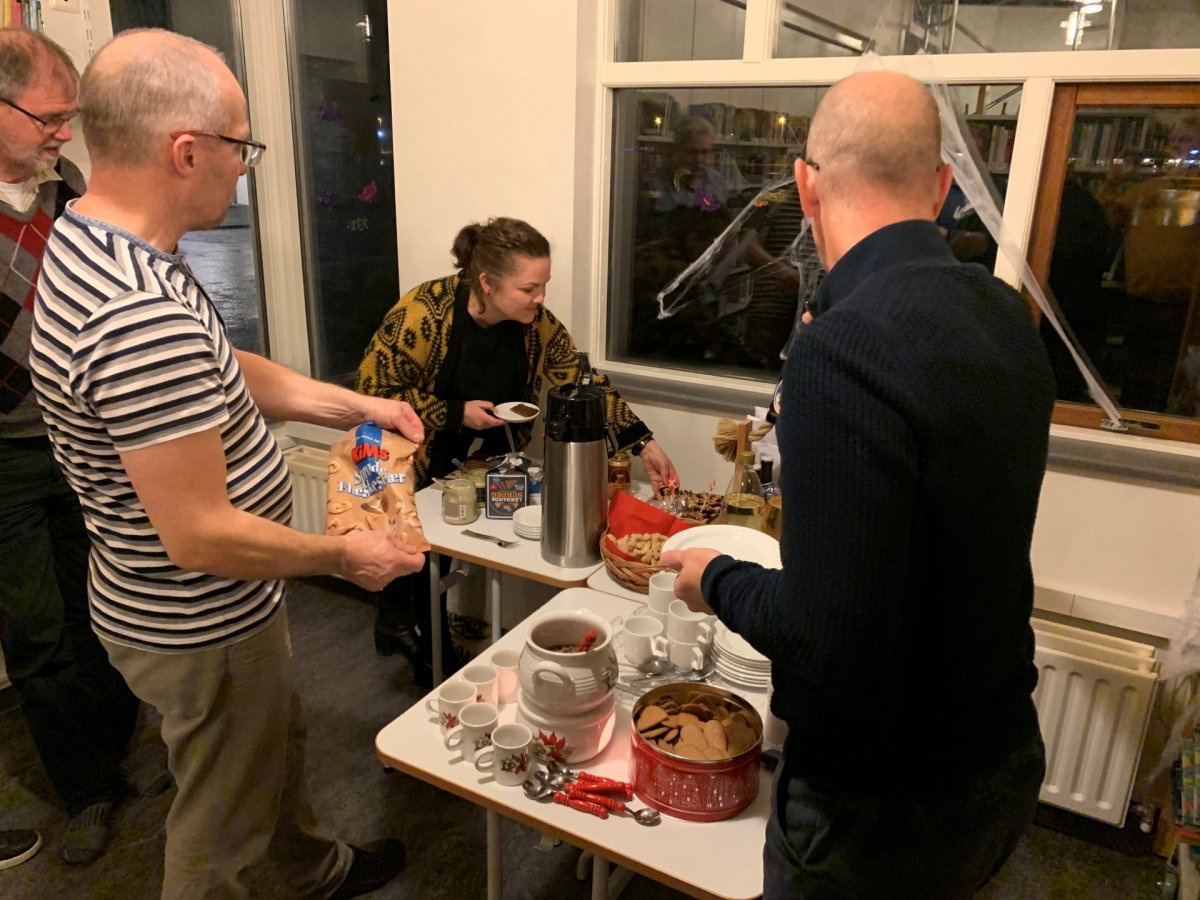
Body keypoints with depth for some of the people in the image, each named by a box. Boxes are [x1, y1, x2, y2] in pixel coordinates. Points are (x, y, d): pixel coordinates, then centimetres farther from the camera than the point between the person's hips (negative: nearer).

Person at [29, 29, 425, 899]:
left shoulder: (90, 239, -1)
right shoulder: (140, 317, -35)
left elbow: (221, 371, 9)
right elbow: (200, 536, -32)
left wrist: (353, 405, 5)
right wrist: (344, 555, -17)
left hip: (205, 607, 10)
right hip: (200, 630, -10)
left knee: (279, 744, 32)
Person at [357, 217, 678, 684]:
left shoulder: (537, 323, -12)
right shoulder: (423, 313, -26)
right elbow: (374, 387, -20)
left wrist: (643, 443, -17)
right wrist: (456, 415, -25)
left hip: (484, 470, 4)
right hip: (414, 471, -3)